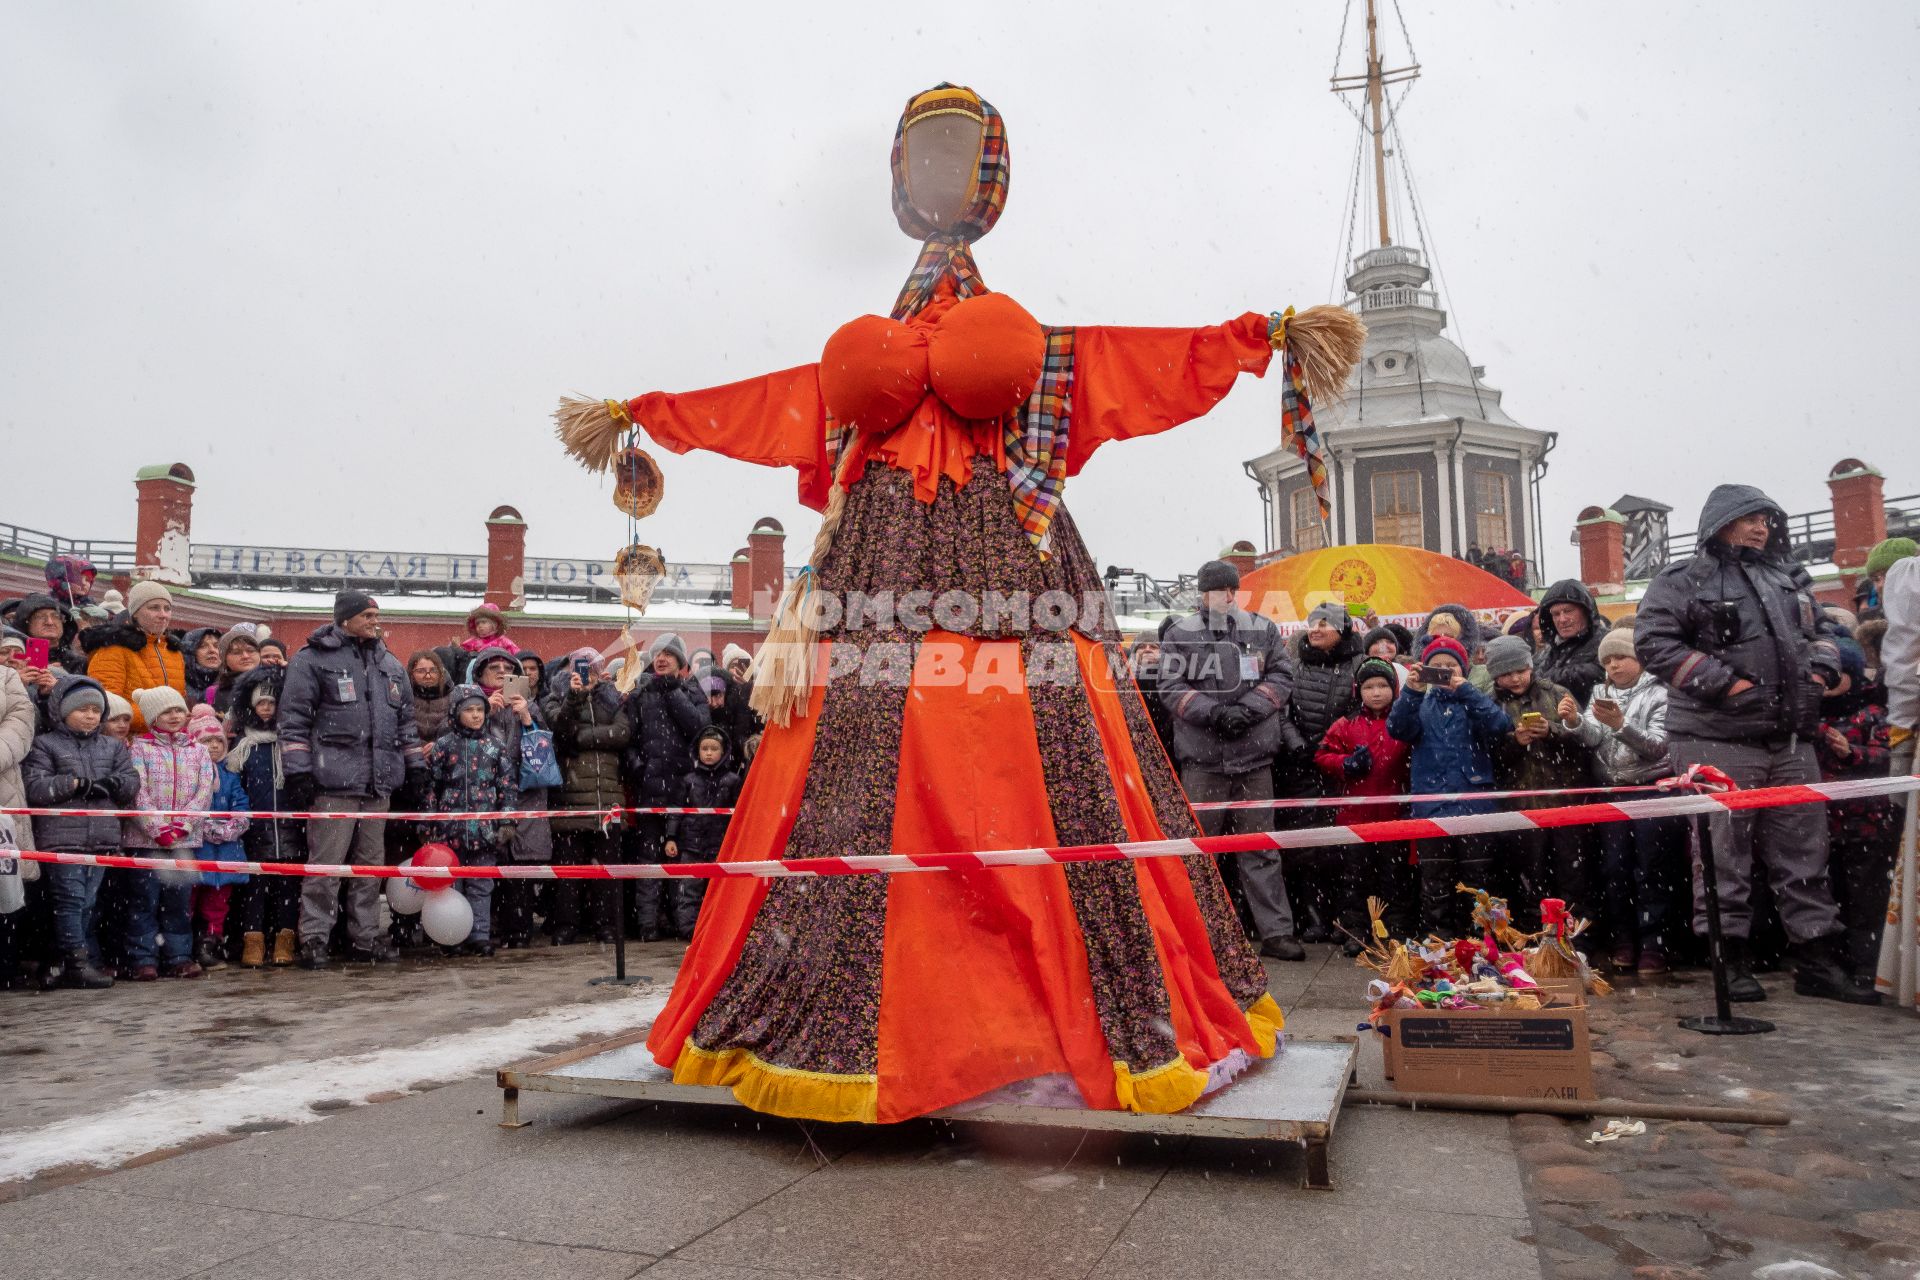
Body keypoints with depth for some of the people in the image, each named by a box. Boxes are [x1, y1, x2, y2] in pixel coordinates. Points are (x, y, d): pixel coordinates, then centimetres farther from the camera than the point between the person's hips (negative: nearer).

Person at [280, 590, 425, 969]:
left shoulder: (390, 664, 18)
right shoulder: (313, 659, -2)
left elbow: (405, 720, 23)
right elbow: (293, 718, -5)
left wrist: (415, 765, 16)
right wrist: (298, 771, -10)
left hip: (379, 782, 6)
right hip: (334, 781, -6)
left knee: (371, 863, 11)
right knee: (326, 862, -5)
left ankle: (365, 937, 19)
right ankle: (313, 938, 5)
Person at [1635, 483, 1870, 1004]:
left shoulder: (1790, 578, 19)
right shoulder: (1684, 582, -4)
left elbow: (1821, 629, 29)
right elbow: (1653, 642, -13)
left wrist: (1821, 669, 7)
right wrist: (1724, 682, -17)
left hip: (1791, 738, 7)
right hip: (1717, 739, -6)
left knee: (1804, 848, 10)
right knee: (1723, 851, -1)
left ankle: (1817, 960, 19)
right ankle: (1730, 959, 8)